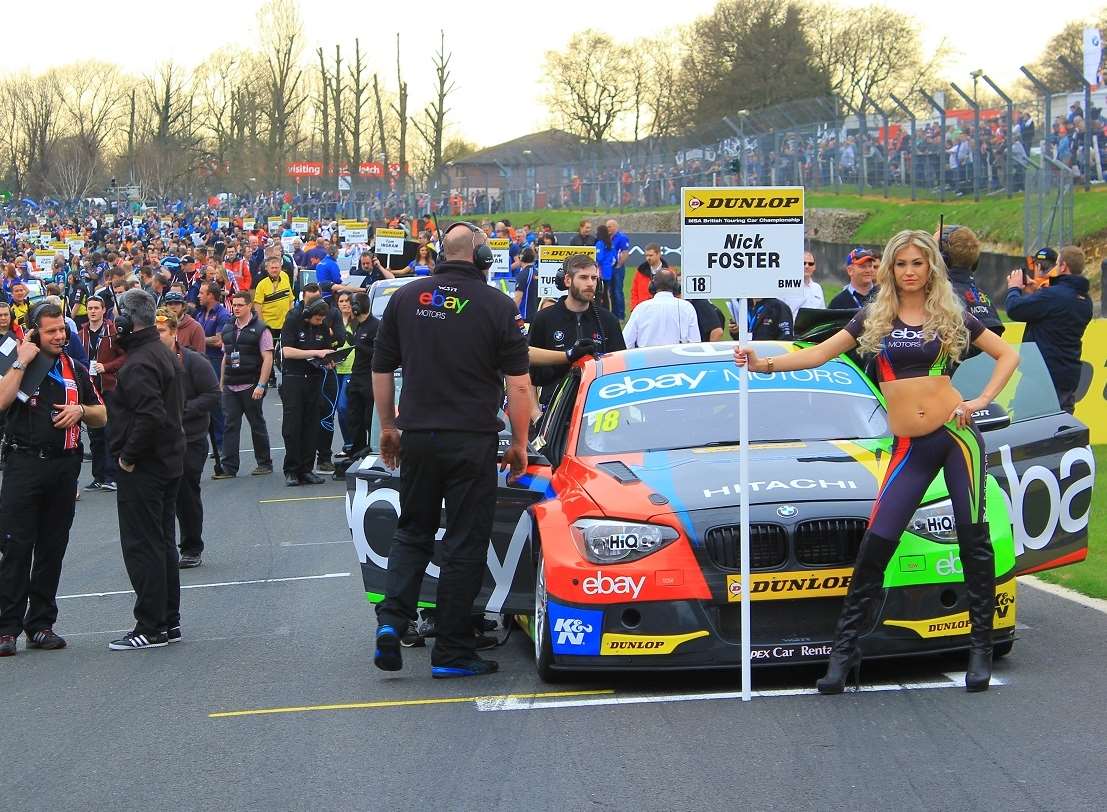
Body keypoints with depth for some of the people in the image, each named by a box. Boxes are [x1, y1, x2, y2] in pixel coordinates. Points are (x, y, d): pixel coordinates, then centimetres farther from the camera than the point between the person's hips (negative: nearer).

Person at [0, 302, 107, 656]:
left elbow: (102, 417, 19)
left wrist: (80, 409, -2)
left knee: (52, 549, 7)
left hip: (64, 467, 4)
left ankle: (41, 624, 14)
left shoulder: (75, 370, 14)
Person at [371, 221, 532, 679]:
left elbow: (381, 371, 9)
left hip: (417, 437, 3)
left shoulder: (405, 298, 3)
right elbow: (518, 384, -7)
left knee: (412, 533, 18)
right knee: (465, 544, 4)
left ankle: (391, 620, -1)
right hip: (472, 442, -3)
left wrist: (388, 426, 20)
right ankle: (451, 653, 6)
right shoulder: (497, 306, -6)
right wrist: (520, 443, 3)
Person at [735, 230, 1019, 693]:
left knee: (973, 538, 0)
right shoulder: (875, 318, 9)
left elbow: (1007, 355, 11)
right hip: (909, 447, 1)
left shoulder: (952, 317, 6)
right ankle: (844, 648, 1)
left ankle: (981, 647, 9)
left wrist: (981, 401, -3)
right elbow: (820, 353, 6)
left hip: (956, 433, -1)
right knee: (876, 545, -6)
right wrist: (763, 364, -6)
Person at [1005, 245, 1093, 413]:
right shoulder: (1085, 301, 8)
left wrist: (1014, 288, 3)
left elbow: (1014, 309, -16)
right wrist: (1030, 294, 17)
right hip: (1070, 378, 8)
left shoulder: (1053, 295, -20)